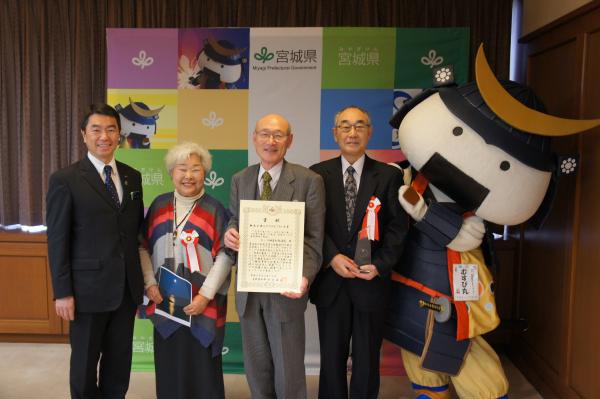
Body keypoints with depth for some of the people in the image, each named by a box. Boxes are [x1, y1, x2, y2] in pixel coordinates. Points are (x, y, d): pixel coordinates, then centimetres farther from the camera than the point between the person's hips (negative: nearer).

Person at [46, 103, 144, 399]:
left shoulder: (132, 177, 7)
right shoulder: (65, 180, -7)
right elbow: (57, 241, -8)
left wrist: (142, 277, 9)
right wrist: (62, 292, -11)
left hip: (127, 287, 4)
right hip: (88, 288, -4)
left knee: (120, 360, 16)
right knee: (85, 362, 13)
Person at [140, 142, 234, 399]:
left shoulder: (214, 209, -4)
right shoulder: (159, 205, 6)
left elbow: (225, 254, -9)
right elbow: (144, 247, 10)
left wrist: (206, 295, -15)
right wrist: (149, 283, -2)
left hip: (203, 303, -3)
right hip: (165, 302, 3)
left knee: (202, 367, 5)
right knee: (168, 366, 12)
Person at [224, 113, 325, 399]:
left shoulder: (309, 181, -7)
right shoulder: (240, 180, 7)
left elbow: (314, 238, -9)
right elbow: (235, 221, 12)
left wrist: (305, 276, -25)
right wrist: (229, 234, -12)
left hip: (284, 288, -4)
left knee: (288, 370, 9)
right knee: (256, 367, 18)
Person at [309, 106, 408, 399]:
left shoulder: (389, 176, 1)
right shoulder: (318, 174, 2)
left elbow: (398, 226, -2)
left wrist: (380, 264, -13)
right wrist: (332, 257, -14)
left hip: (371, 280, 0)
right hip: (330, 281, 1)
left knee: (367, 359, 13)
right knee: (331, 357, 14)